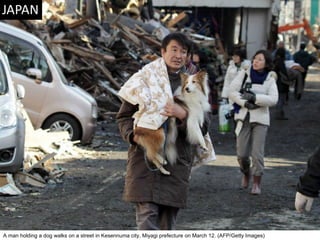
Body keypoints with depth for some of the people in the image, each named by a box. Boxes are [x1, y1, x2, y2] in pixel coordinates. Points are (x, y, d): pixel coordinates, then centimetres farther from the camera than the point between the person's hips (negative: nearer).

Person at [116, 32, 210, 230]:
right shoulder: (144, 80, 6)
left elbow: (203, 127, 6)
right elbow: (124, 116, 9)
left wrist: (183, 115, -13)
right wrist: (133, 135, -10)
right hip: (145, 156, -2)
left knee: (168, 219, 6)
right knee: (147, 213, -13)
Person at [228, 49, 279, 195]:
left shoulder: (270, 80, 0)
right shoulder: (244, 75, 1)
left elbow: (273, 99, -12)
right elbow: (232, 92, -5)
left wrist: (254, 97, -22)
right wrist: (245, 103, -18)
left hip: (260, 119, -1)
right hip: (243, 117, 1)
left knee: (257, 153, -8)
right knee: (242, 153, -1)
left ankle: (257, 183, 5)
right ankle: (246, 173, 29)